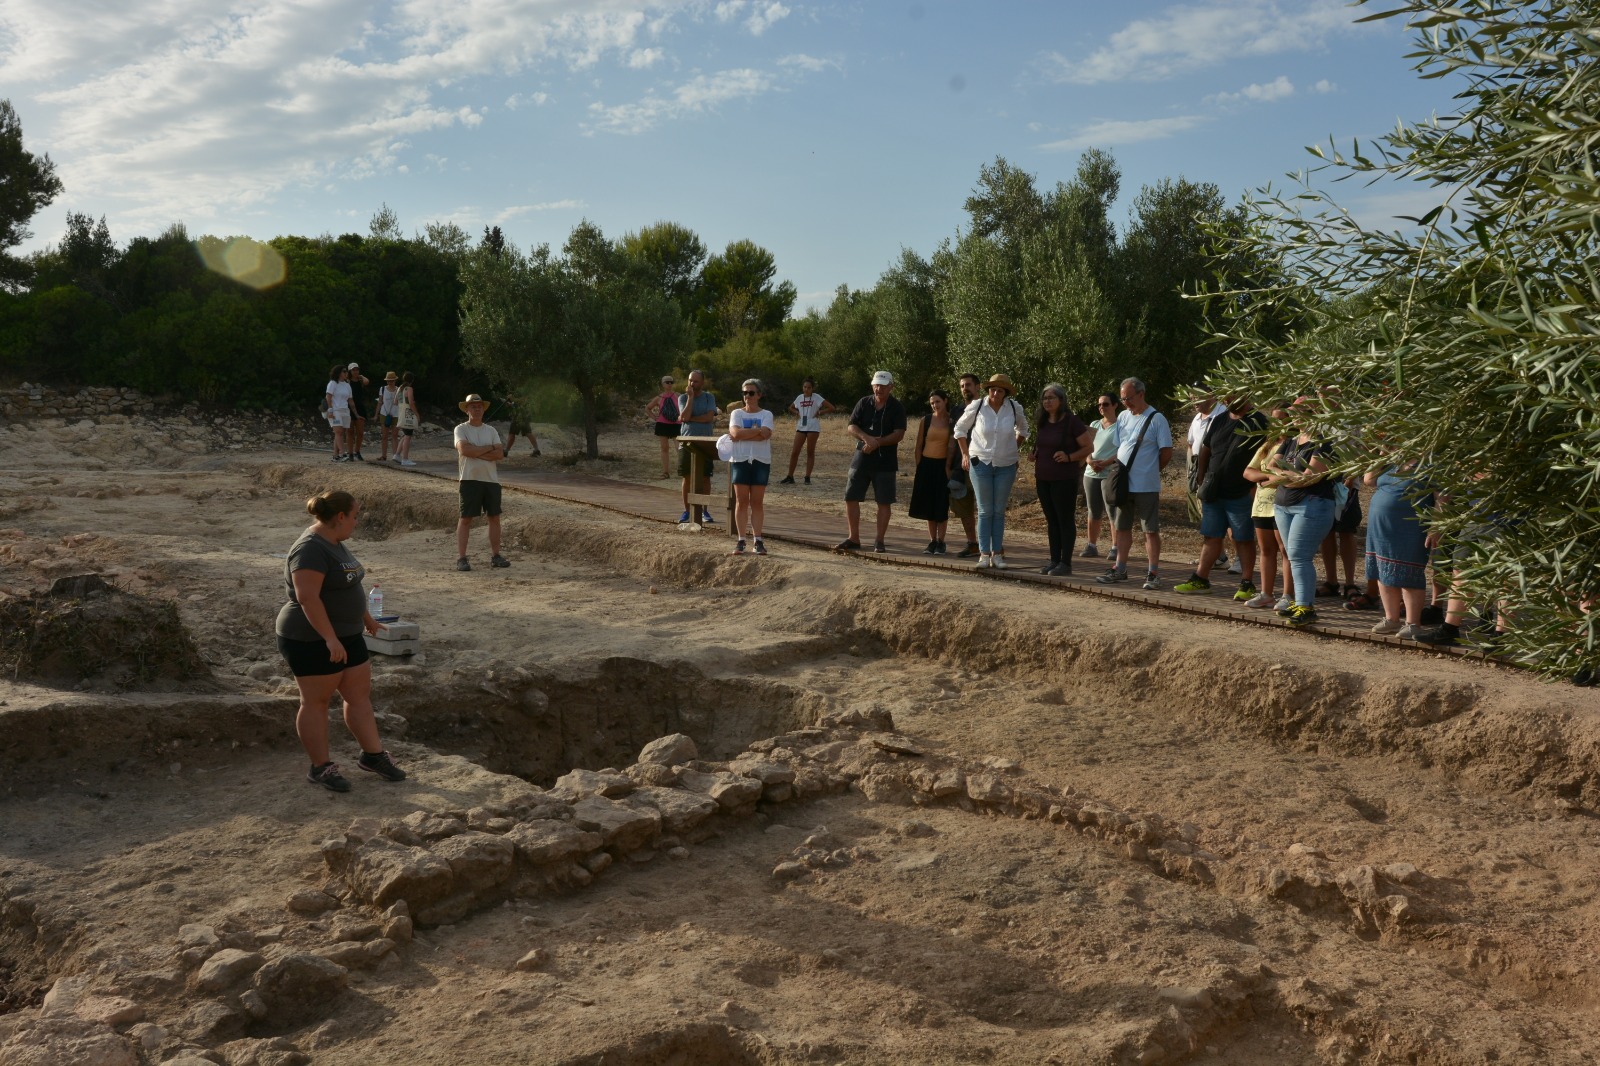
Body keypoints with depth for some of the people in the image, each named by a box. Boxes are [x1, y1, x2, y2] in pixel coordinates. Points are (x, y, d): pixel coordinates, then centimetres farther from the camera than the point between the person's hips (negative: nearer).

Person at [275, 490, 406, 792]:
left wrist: (366, 617, 29)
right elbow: (307, 597, -29)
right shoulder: (310, 550, -22)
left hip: (346, 636, 10)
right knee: (316, 702, 3)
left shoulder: (334, 544, 9)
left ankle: (373, 755, 20)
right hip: (313, 641, -10)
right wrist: (330, 639, -32)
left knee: (360, 695, 11)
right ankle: (321, 767, 12)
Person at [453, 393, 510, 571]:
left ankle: (495, 555, 15)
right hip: (469, 480, -4)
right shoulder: (461, 429, 0)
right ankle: (461, 558, 0)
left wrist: (476, 453, -12)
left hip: (491, 479, 4)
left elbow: (500, 454, -2)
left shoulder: (491, 430, 11)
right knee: (465, 518, -3)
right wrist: (489, 448, -9)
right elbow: (464, 449, -19)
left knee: (494, 517, 7)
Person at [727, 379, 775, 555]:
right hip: (740, 460, 0)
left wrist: (744, 434, -11)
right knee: (741, 501, 0)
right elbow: (735, 433, -10)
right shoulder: (737, 413, 8)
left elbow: (765, 435, -13)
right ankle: (741, 540, 2)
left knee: (757, 502, 2)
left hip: (761, 461, 0)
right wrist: (757, 430, -9)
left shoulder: (766, 415, 6)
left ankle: (758, 540, 4)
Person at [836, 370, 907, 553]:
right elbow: (851, 427, 0)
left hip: (885, 461, -3)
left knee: (883, 502, 0)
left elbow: (898, 434, -10)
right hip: (861, 458, 3)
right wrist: (867, 438, -19)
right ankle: (854, 539, 12)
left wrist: (877, 442, -22)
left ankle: (880, 541, 8)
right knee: (851, 497, 2)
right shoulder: (864, 403, 7)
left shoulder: (897, 408, -2)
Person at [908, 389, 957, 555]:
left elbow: (953, 446, 0)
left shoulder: (952, 422, 0)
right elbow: (918, 446, 5)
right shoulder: (926, 420, 3)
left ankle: (940, 542, 8)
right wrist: (917, 469, 1)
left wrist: (949, 467, -7)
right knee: (929, 505, 5)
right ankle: (932, 541, 13)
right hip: (927, 465, 1)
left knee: (941, 505, 2)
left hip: (943, 466, -1)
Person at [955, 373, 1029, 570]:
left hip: (1006, 466, 1)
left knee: (999, 511, 6)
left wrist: (1015, 448, 9)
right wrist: (965, 454, 1)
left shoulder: (1014, 407, -4)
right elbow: (960, 428, 6)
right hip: (981, 464, -1)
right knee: (985, 511, -1)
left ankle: (997, 553, 12)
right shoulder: (976, 406, -8)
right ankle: (984, 554, 3)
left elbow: (1022, 428, 17)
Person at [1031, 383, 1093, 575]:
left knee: (1065, 520, -1)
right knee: (1051, 520, 10)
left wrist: (1069, 457, -21)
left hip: (1065, 480, -7)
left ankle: (1065, 563, 3)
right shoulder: (1043, 422, 11)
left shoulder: (1072, 422, -8)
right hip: (1044, 480, 7)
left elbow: (1089, 447, -8)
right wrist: (1036, 473, 12)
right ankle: (1054, 560, 16)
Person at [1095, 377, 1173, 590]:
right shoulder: (1122, 417, 11)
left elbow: (1166, 453, -7)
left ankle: (1153, 573, 5)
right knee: (1122, 528, 13)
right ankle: (1120, 569, 21)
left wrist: (1150, 471, 0)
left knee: (1151, 530, 0)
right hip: (1122, 483, 6)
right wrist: (1107, 463, 4)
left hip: (1146, 486, -6)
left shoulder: (1157, 419, -8)